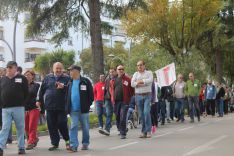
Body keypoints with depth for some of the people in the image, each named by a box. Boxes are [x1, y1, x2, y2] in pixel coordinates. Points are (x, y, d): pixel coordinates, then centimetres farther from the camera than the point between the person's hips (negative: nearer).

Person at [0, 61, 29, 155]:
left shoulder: (22, 79, 3)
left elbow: (26, 93, 3)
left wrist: (21, 102, 0)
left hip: (18, 108, -2)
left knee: (20, 128, 5)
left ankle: (21, 147, 14)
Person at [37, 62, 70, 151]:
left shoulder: (66, 78, 3)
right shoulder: (48, 78, 9)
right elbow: (42, 90, 14)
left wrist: (63, 87, -26)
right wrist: (40, 101, 13)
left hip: (62, 107, -3)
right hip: (49, 106, 3)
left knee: (62, 124, -4)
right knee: (51, 126, 6)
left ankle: (67, 140, 19)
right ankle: (55, 143, 18)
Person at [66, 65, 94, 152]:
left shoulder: (85, 81, -3)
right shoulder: (70, 83, 13)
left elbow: (91, 94, -2)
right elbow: (67, 95, 15)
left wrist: (88, 105, -7)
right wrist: (67, 107, 6)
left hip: (84, 109, -3)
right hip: (73, 110, 3)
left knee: (85, 127, 7)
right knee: (73, 127, -4)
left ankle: (85, 144, 20)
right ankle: (73, 145, -6)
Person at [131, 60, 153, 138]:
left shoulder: (149, 73, 8)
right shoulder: (135, 74, 14)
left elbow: (150, 80, -13)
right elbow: (132, 84, -1)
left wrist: (140, 81, -7)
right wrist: (144, 83, -9)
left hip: (147, 95, -3)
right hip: (138, 96, 3)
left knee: (146, 112, -16)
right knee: (141, 114, 3)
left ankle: (148, 131, -8)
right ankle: (144, 131, 10)